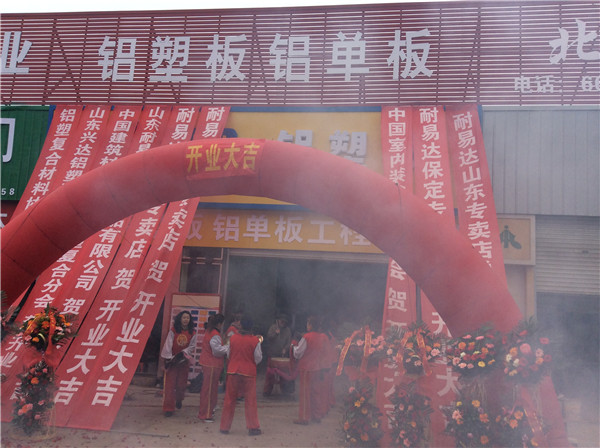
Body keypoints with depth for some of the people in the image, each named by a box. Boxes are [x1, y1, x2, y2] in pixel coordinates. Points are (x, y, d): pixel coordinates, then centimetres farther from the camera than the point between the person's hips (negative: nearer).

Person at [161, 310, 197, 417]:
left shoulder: (192, 333, 1)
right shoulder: (173, 331, -4)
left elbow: (192, 346, -1)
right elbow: (168, 344, -8)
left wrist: (183, 353, -16)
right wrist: (168, 358, -14)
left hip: (184, 361, 2)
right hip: (171, 360, -2)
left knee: (181, 384, 9)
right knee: (170, 384, -6)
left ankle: (178, 400, 39)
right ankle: (168, 408, 0)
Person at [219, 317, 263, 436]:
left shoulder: (233, 338, -2)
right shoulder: (255, 341, -9)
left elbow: (228, 355, 8)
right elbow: (258, 358, -3)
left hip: (233, 371, 2)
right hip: (249, 373, -2)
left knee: (230, 399, 10)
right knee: (250, 401, 6)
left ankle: (225, 427, 15)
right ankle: (253, 427, 7)